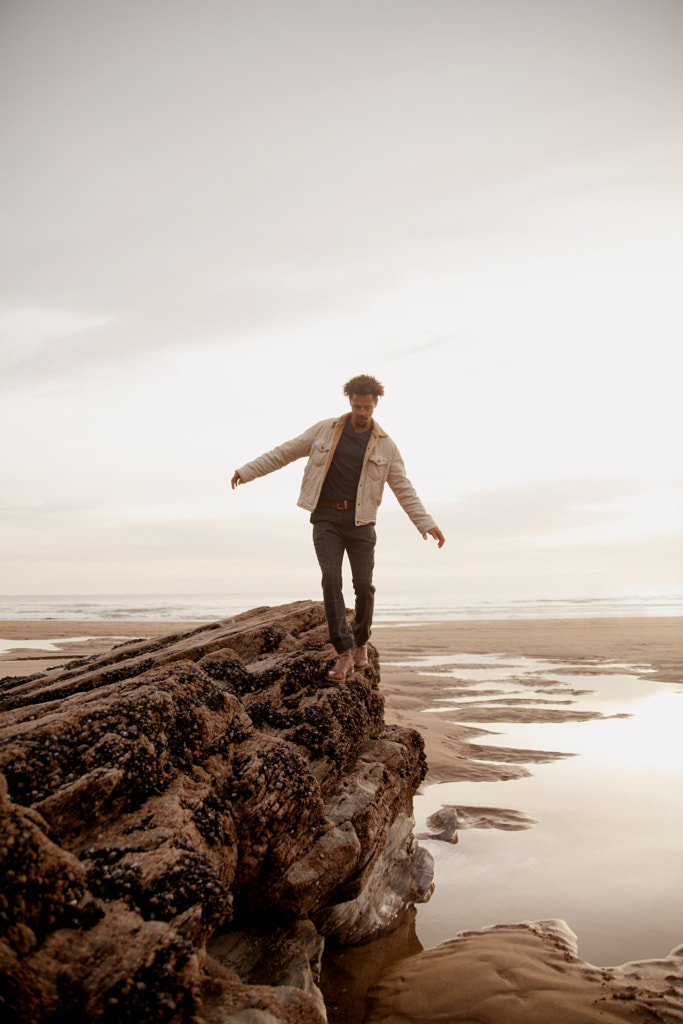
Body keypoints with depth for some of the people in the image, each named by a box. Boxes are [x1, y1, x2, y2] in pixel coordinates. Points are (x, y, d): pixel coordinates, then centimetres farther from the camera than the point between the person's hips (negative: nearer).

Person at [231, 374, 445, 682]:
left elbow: (403, 489, 2)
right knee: (331, 579, -15)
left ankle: (360, 641, 24)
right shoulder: (325, 430, 4)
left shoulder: (385, 445, 2)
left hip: (360, 521, 0)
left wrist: (427, 524, -7)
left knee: (363, 585, -3)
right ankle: (344, 653, -11)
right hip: (326, 518, 0)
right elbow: (285, 452, 8)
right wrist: (246, 471, 6)